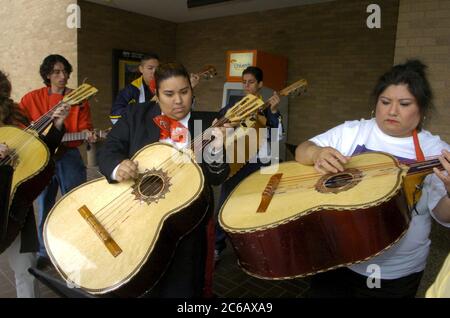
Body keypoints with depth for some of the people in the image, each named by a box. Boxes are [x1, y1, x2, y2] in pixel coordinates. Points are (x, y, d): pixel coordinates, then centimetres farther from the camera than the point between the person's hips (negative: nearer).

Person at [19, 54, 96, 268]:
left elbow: (84, 127, -2)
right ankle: (44, 252, 27)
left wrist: (86, 134, -23)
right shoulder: (32, 98, 4)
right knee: (44, 206, 11)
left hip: (69, 156, -1)